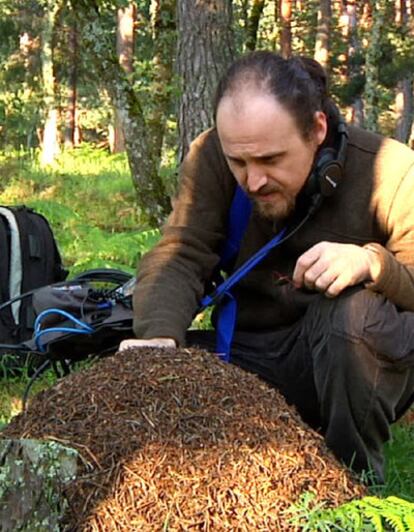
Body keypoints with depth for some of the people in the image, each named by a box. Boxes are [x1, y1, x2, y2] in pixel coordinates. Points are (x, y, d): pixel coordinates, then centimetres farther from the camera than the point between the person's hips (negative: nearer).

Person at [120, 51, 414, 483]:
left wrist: (372, 262, -37)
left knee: (355, 312, -35)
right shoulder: (210, 159, -7)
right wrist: (159, 335, -36)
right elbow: (178, 257, -16)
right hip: (251, 357, 2)